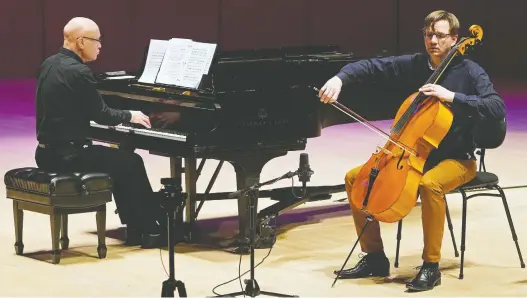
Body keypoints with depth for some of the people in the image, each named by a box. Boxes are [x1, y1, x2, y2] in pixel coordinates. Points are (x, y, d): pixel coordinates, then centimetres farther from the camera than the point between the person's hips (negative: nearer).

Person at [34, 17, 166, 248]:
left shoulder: (49, 65, 10)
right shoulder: (78, 72, -18)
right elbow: (101, 115, -12)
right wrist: (129, 116, 7)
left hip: (48, 152, 9)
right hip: (67, 156, -9)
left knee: (119, 159, 24)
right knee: (132, 162, 7)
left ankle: (136, 228, 26)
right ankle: (152, 229, 18)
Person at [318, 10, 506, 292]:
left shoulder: (469, 72, -13)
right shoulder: (413, 64, 0)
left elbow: (497, 108, -25)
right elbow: (370, 66, 0)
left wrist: (452, 96, -32)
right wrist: (340, 78, -20)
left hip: (456, 159, -6)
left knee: (429, 184, -39)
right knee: (355, 178, -2)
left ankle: (431, 266, -26)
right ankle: (375, 257, 6)